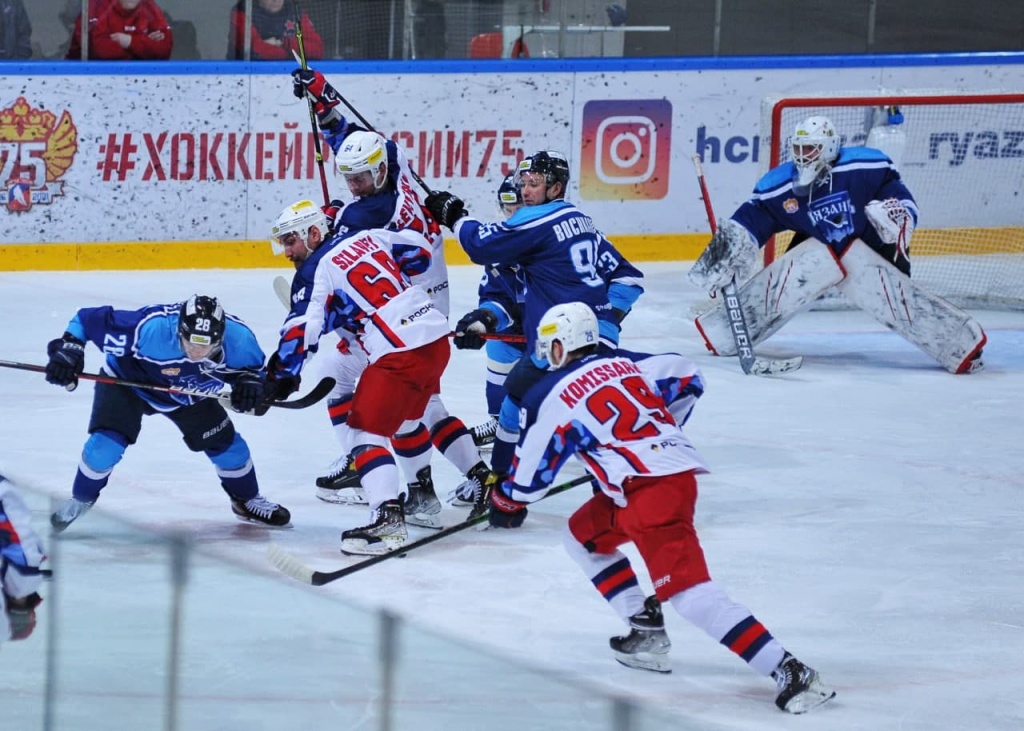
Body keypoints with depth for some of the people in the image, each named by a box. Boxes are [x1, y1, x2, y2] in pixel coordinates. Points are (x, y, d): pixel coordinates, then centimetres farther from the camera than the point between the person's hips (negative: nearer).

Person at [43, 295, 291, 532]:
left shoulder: (238, 338, -32)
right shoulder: (150, 328, -42)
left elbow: (252, 366, -9)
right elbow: (89, 319, -32)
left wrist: (250, 382, -31)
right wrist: (68, 350, -41)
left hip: (190, 393, 3)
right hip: (127, 381, -3)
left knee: (226, 443, 4)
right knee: (105, 444, -18)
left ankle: (247, 500, 34)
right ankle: (80, 499, 12)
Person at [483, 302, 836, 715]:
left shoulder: (551, 397, 2)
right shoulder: (625, 364, 18)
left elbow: (532, 468, 9)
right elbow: (687, 378, 26)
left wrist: (507, 503, 30)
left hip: (650, 488, -9)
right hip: (678, 467, 9)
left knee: (688, 593, -17)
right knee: (583, 536, 27)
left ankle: (789, 673, -28)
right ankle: (645, 634, 21)